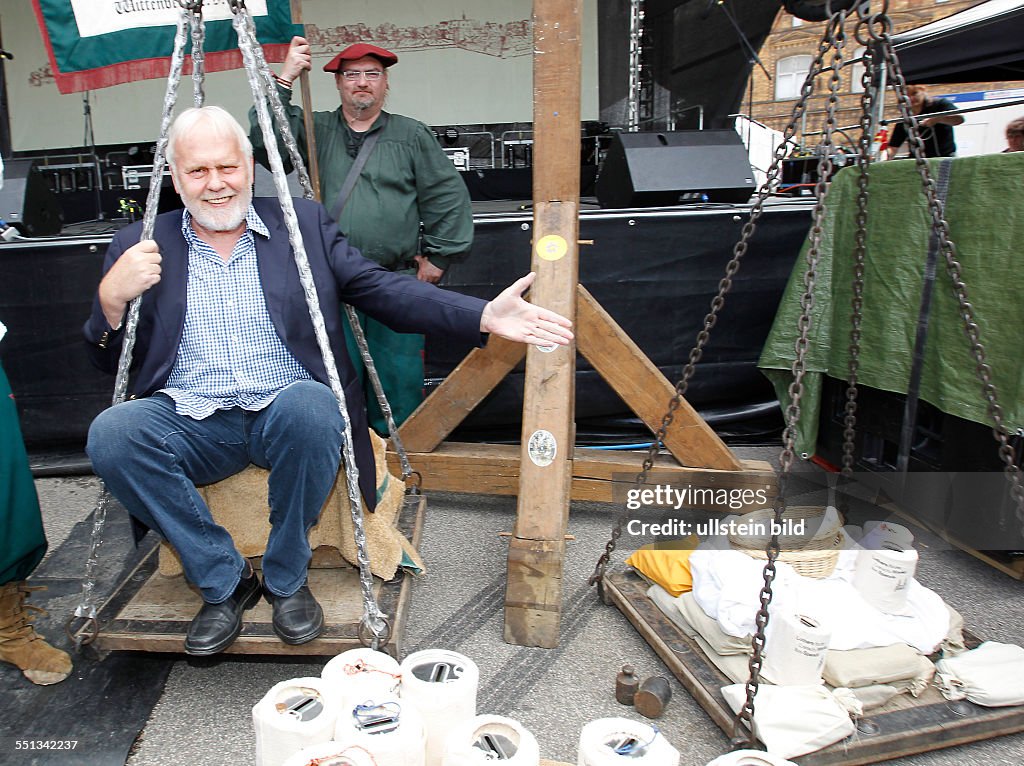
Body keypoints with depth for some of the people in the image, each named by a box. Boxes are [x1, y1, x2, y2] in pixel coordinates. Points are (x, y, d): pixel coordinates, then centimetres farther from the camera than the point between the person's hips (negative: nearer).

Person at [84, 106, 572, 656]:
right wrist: (112, 298, -13)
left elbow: (382, 289, 0)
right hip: (191, 421, 2)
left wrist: (483, 315, -14)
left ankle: (286, 579, -7)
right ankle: (223, 582, -5)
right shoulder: (141, 247, 10)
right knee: (111, 433, -26)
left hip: (287, 411, -1)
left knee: (310, 405, -34)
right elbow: (107, 362, 11)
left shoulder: (304, 224, 9)